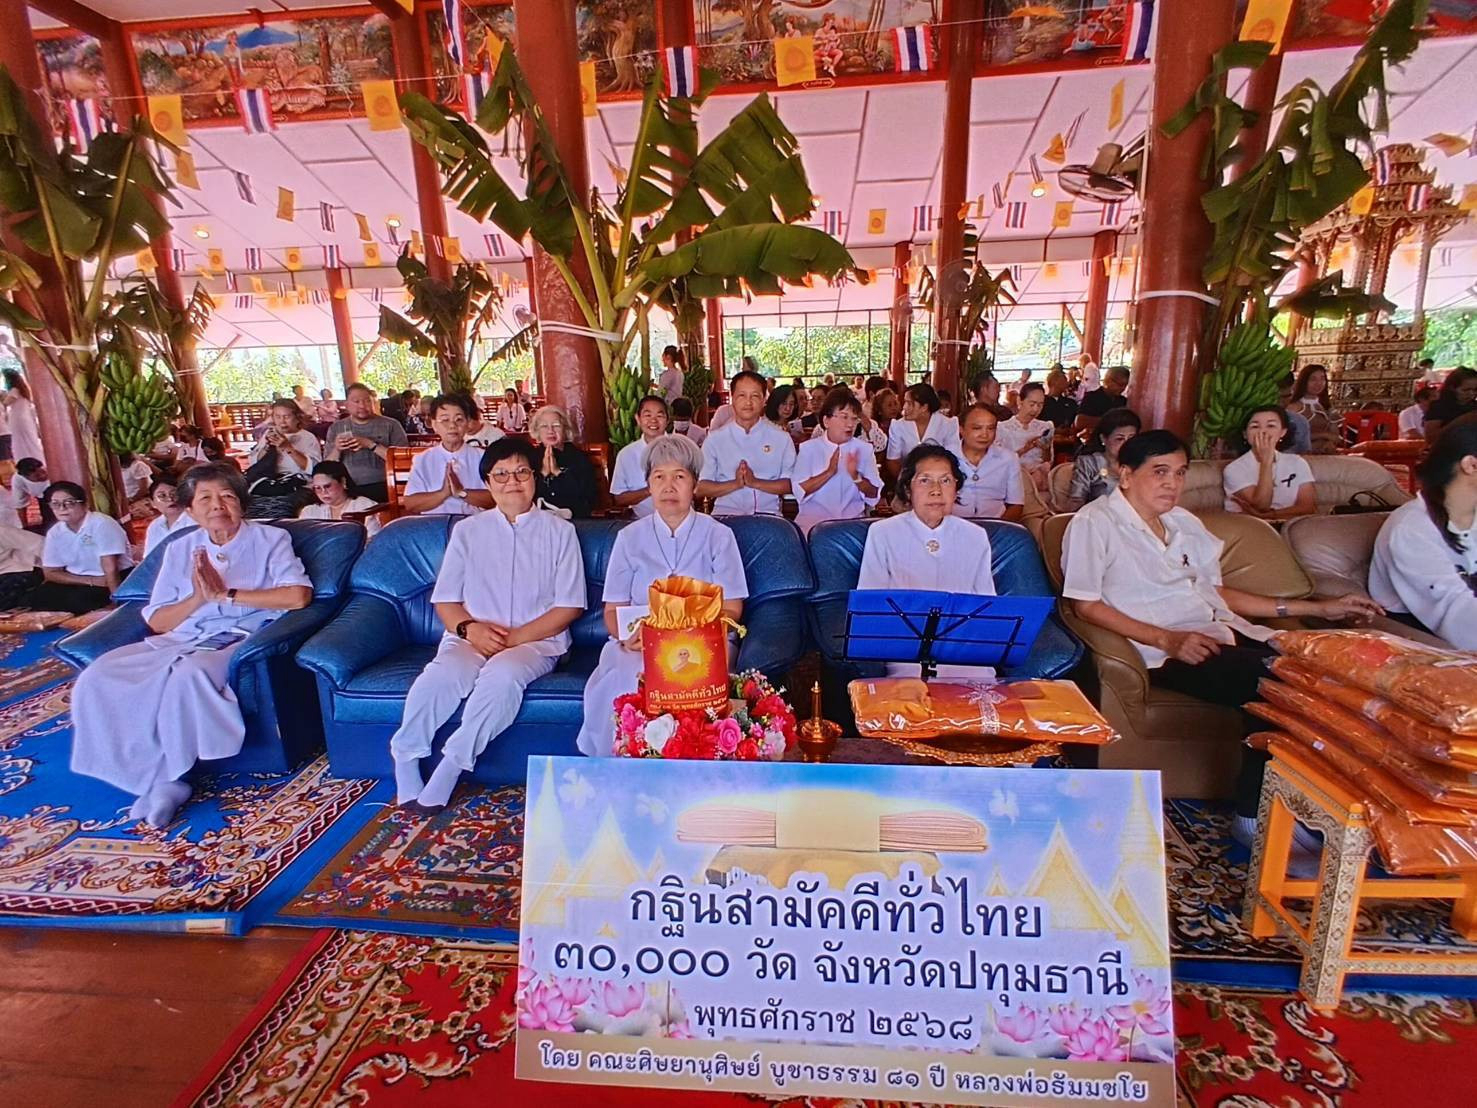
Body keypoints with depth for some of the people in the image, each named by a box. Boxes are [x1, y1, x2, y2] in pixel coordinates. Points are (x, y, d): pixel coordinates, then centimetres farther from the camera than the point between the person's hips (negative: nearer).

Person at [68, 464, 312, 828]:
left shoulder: (270, 538, 4)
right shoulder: (179, 549, 16)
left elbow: (298, 595, -13)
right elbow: (157, 622, 13)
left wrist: (225, 594, -12)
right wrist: (198, 597, -7)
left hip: (240, 640, -5)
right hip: (179, 642, 5)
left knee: (189, 675, -35)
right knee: (96, 679, -18)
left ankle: (164, 777, -12)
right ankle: (159, 780, -13)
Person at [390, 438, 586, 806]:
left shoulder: (559, 531, 7)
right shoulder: (467, 531, 14)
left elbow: (570, 606, 1)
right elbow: (444, 599, 11)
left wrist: (517, 637, -12)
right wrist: (469, 628, -11)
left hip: (537, 639, -2)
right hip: (471, 637, 2)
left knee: (503, 674, -34)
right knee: (441, 675, -30)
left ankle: (452, 766, -23)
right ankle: (405, 758, -12)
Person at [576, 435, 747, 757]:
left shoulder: (718, 535, 8)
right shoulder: (629, 537, 12)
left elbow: (731, 609, 3)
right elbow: (613, 610, 10)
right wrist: (626, 634, -14)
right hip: (637, 645, 1)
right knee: (627, 680, -31)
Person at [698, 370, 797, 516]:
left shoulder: (781, 437, 9)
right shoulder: (715, 439, 8)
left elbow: (791, 484, 3)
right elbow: (700, 489, 3)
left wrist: (756, 482, -11)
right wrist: (735, 484, -12)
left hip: (768, 513, 1)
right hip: (726, 513, 0)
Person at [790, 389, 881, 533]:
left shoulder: (864, 449, 7)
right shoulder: (808, 448, 3)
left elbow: (874, 495, 3)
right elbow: (799, 491, -7)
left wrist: (856, 476, -15)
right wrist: (828, 472, -17)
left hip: (853, 520, 2)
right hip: (813, 519, -2)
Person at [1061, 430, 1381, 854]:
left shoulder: (1184, 522, 25)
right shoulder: (1094, 523, -2)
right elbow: (1085, 605, -11)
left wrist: (1319, 608, 24)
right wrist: (1167, 639, -20)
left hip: (1227, 633, 8)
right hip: (1168, 652, -8)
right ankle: (1255, 817, -12)